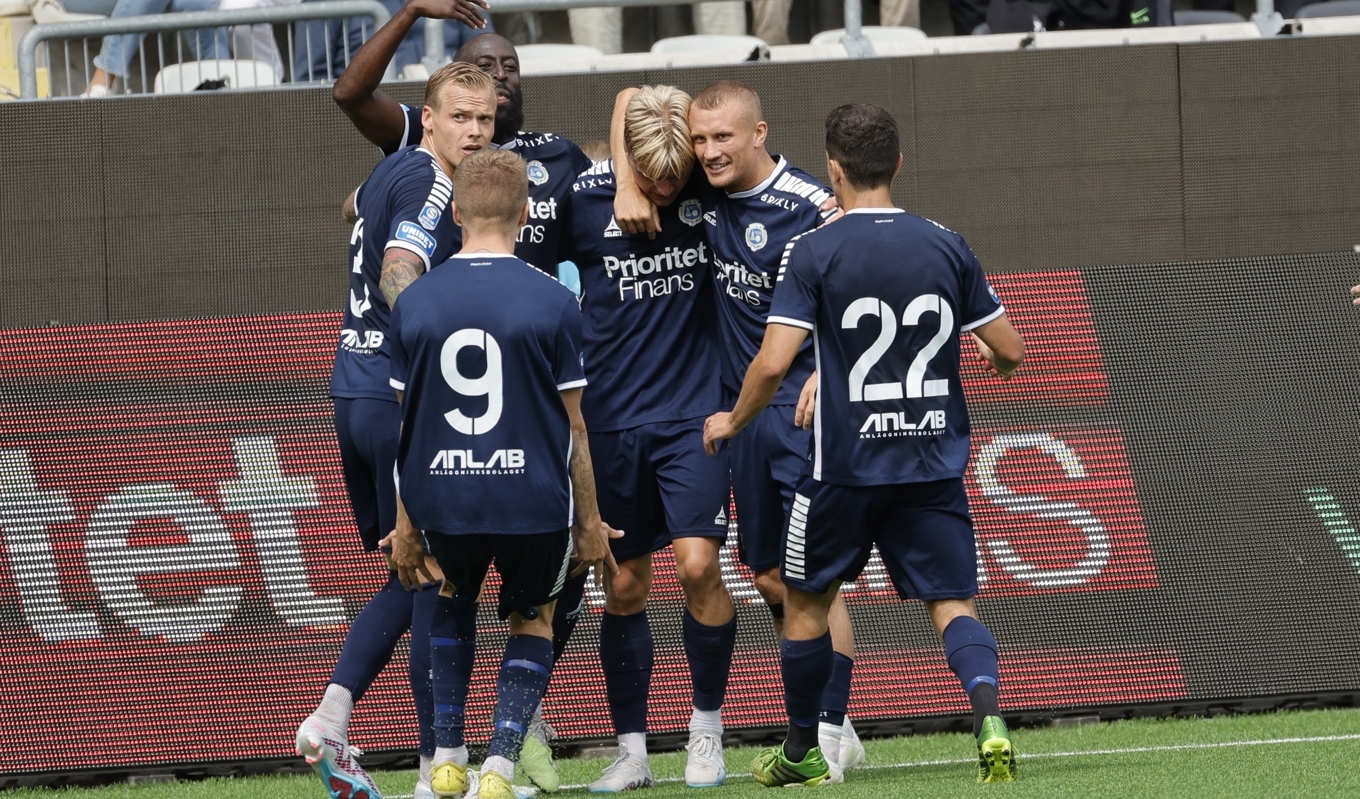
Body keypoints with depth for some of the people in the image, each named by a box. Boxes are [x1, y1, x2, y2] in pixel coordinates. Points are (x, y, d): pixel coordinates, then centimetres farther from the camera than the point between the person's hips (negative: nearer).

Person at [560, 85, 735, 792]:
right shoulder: (584, 201, -7)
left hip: (693, 413, -1)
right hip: (611, 417, 1)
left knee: (697, 563, -14)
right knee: (624, 586, 5)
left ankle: (707, 726, 5)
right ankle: (631, 752, 16)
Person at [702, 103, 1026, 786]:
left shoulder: (812, 253, -9)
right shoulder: (946, 248, 1)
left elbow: (773, 364, -16)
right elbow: (1010, 352, 5)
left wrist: (732, 422, 3)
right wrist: (990, 356, 30)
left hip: (846, 466, -2)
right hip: (934, 464, 2)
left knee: (806, 600, 17)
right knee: (952, 602, 3)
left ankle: (800, 753, 27)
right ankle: (988, 717, -24)